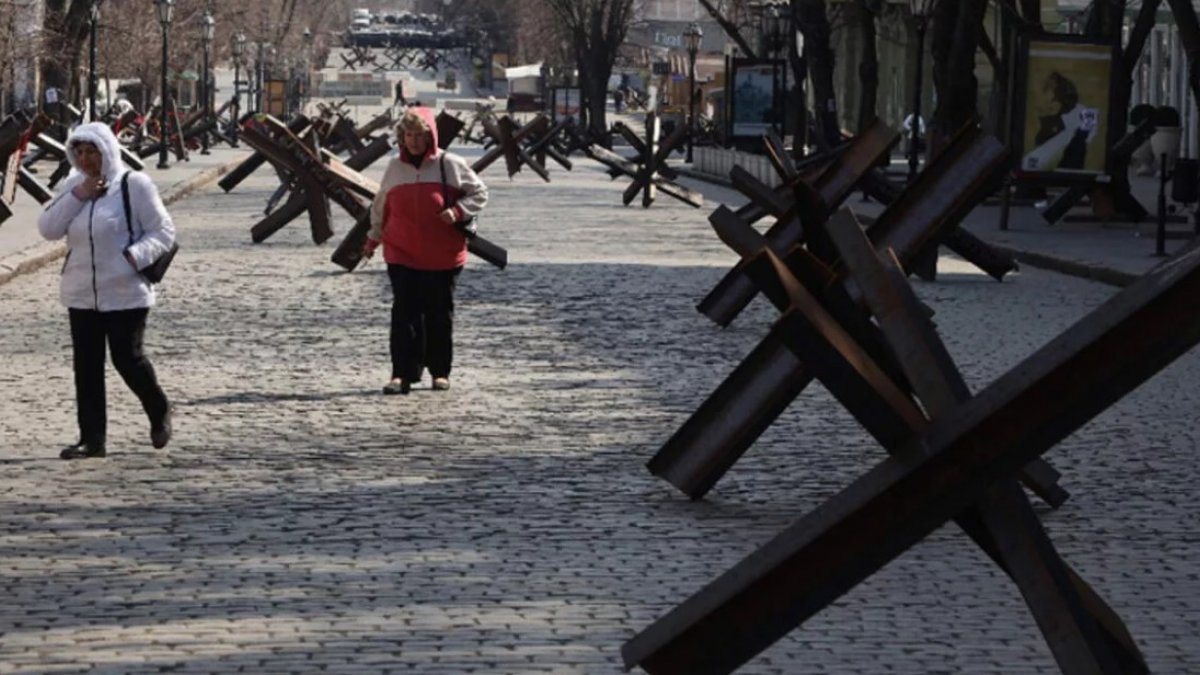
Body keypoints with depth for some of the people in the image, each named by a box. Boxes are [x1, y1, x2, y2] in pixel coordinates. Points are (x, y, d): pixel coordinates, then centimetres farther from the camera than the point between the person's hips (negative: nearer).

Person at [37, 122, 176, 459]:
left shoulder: (134, 184, -8)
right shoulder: (73, 184, 8)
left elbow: (163, 232, -7)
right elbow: (48, 228, 0)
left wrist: (134, 256, -23)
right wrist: (78, 196, -11)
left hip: (125, 293, -5)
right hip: (81, 293, 5)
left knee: (127, 358, -2)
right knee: (86, 365, 4)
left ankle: (159, 413, 25)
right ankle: (91, 438, 10)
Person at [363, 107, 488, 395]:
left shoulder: (451, 165, -2)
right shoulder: (394, 168, 8)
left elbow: (479, 193, 4)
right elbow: (381, 207, 21)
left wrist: (458, 212, -12)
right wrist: (373, 239, 24)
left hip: (443, 255, -1)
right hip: (402, 255, 1)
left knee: (440, 314, 6)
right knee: (405, 313, -6)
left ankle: (440, 372, 17)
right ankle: (403, 374, -6)